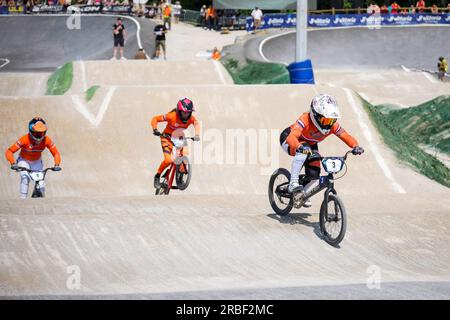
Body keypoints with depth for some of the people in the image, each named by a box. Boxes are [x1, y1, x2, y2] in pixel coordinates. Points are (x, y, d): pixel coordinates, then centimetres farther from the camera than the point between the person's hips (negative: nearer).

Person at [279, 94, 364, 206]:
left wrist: (356, 147, -45)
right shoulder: (305, 120, -40)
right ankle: (293, 183, -32)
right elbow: (292, 137, -53)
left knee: (314, 174, -7)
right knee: (304, 150, -39)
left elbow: (347, 137, -24)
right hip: (288, 139, -5)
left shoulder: (333, 125, -26)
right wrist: (300, 147, -73)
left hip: (311, 144, 5)